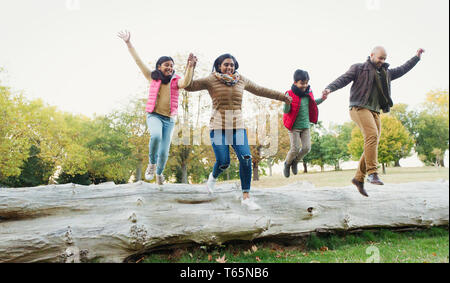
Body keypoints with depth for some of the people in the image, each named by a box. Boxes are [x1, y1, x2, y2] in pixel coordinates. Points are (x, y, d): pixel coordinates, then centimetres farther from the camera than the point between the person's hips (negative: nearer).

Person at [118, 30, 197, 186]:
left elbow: (185, 83, -20)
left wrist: (190, 67, -34)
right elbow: (138, 61, 4)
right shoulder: (153, 78, 5)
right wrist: (128, 43, 2)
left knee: (164, 151, 0)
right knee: (156, 136, -34)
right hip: (154, 115, -1)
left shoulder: (175, 80, 3)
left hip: (169, 119, 1)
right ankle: (151, 164, -7)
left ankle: (159, 172, 33)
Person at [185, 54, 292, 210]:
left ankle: (246, 197, -1)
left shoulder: (241, 80, 13)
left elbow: (260, 90, 24)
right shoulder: (211, 80, 1)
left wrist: (282, 96, 28)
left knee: (246, 159, -12)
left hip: (238, 126, 3)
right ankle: (213, 177, 29)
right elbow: (189, 86, -7)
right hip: (218, 126, -3)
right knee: (223, 163, -10)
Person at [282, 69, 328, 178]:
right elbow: (286, 111, -16)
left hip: (305, 126, 5)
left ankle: (295, 161, 27)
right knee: (295, 149, -6)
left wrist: (321, 99, 7)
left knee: (307, 148, -1)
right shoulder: (290, 94, -14)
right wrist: (287, 103, -36)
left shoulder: (308, 93, 3)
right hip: (294, 126, -5)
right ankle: (287, 163, 24)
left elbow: (312, 103, 23)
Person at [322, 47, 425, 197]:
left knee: (372, 144, -2)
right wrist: (330, 88, -22)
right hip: (360, 108, -7)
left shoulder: (386, 72, 26)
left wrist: (417, 57, 37)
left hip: (375, 112, 7)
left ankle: (359, 178, 4)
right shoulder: (359, 68, 7)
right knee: (372, 135, -27)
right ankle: (372, 173, -26)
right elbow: (344, 79, -5)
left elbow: (402, 69, 38)